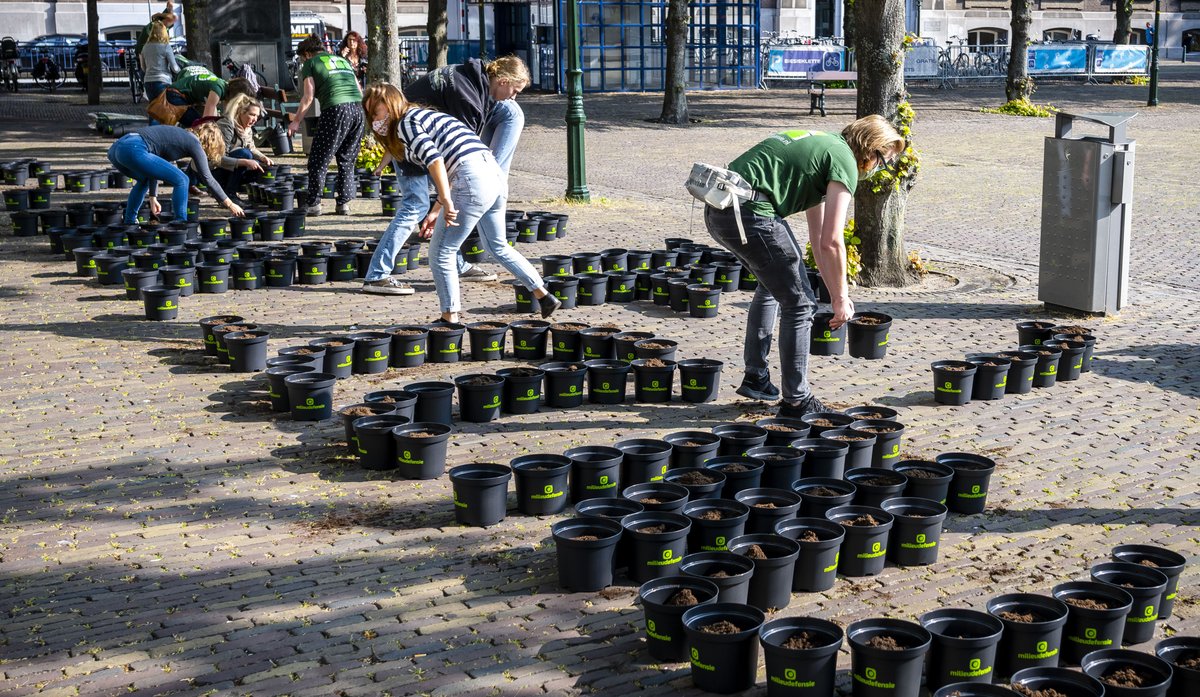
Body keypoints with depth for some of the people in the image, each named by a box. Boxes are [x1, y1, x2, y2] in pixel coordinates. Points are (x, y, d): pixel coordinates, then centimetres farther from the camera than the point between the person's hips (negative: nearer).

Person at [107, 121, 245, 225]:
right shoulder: (194, 142, 7)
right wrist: (230, 204, 10)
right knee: (181, 180, -3)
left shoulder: (181, 135, 30)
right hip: (133, 150, -10)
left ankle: (129, 223, 34)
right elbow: (208, 179, 4)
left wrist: (153, 197, 33)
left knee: (144, 179, 36)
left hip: (116, 148, 10)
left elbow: (154, 166, 33)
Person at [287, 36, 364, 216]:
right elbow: (360, 91, 24)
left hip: (336, 108, -6)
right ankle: (344, 203, 11)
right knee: (347, 160, 14)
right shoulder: (343, 60, 29)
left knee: (319, 160, 3)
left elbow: (308, 96, 2)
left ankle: (313, 203, 3)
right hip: (358, 108, 6)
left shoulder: (310, 64, 13)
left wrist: (296, 120, 7)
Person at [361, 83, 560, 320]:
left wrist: (446, 201, -21)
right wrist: (436, 211, 30)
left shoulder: (406, 122, 0)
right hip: (496, 175, 10)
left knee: (441, 252, 1)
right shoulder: (424, 116, 28)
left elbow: (433, 158, -17)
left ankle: (450, 317, 4)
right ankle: (544, 296, 30)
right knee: (498, 248, 27)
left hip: (473, 181, -10)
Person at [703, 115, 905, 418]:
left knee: (773, 284, 29)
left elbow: (817, 237, 29)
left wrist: (836, 293, 30)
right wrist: (841, 297, 6)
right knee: (798, 302, 2)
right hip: (749, 213, -10)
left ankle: (755, 378, 34)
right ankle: (796, 401, 9)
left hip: (717, 211, 10)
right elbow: (831, 242, -6)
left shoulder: (821, 146, 27)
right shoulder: (845, 162, -2)